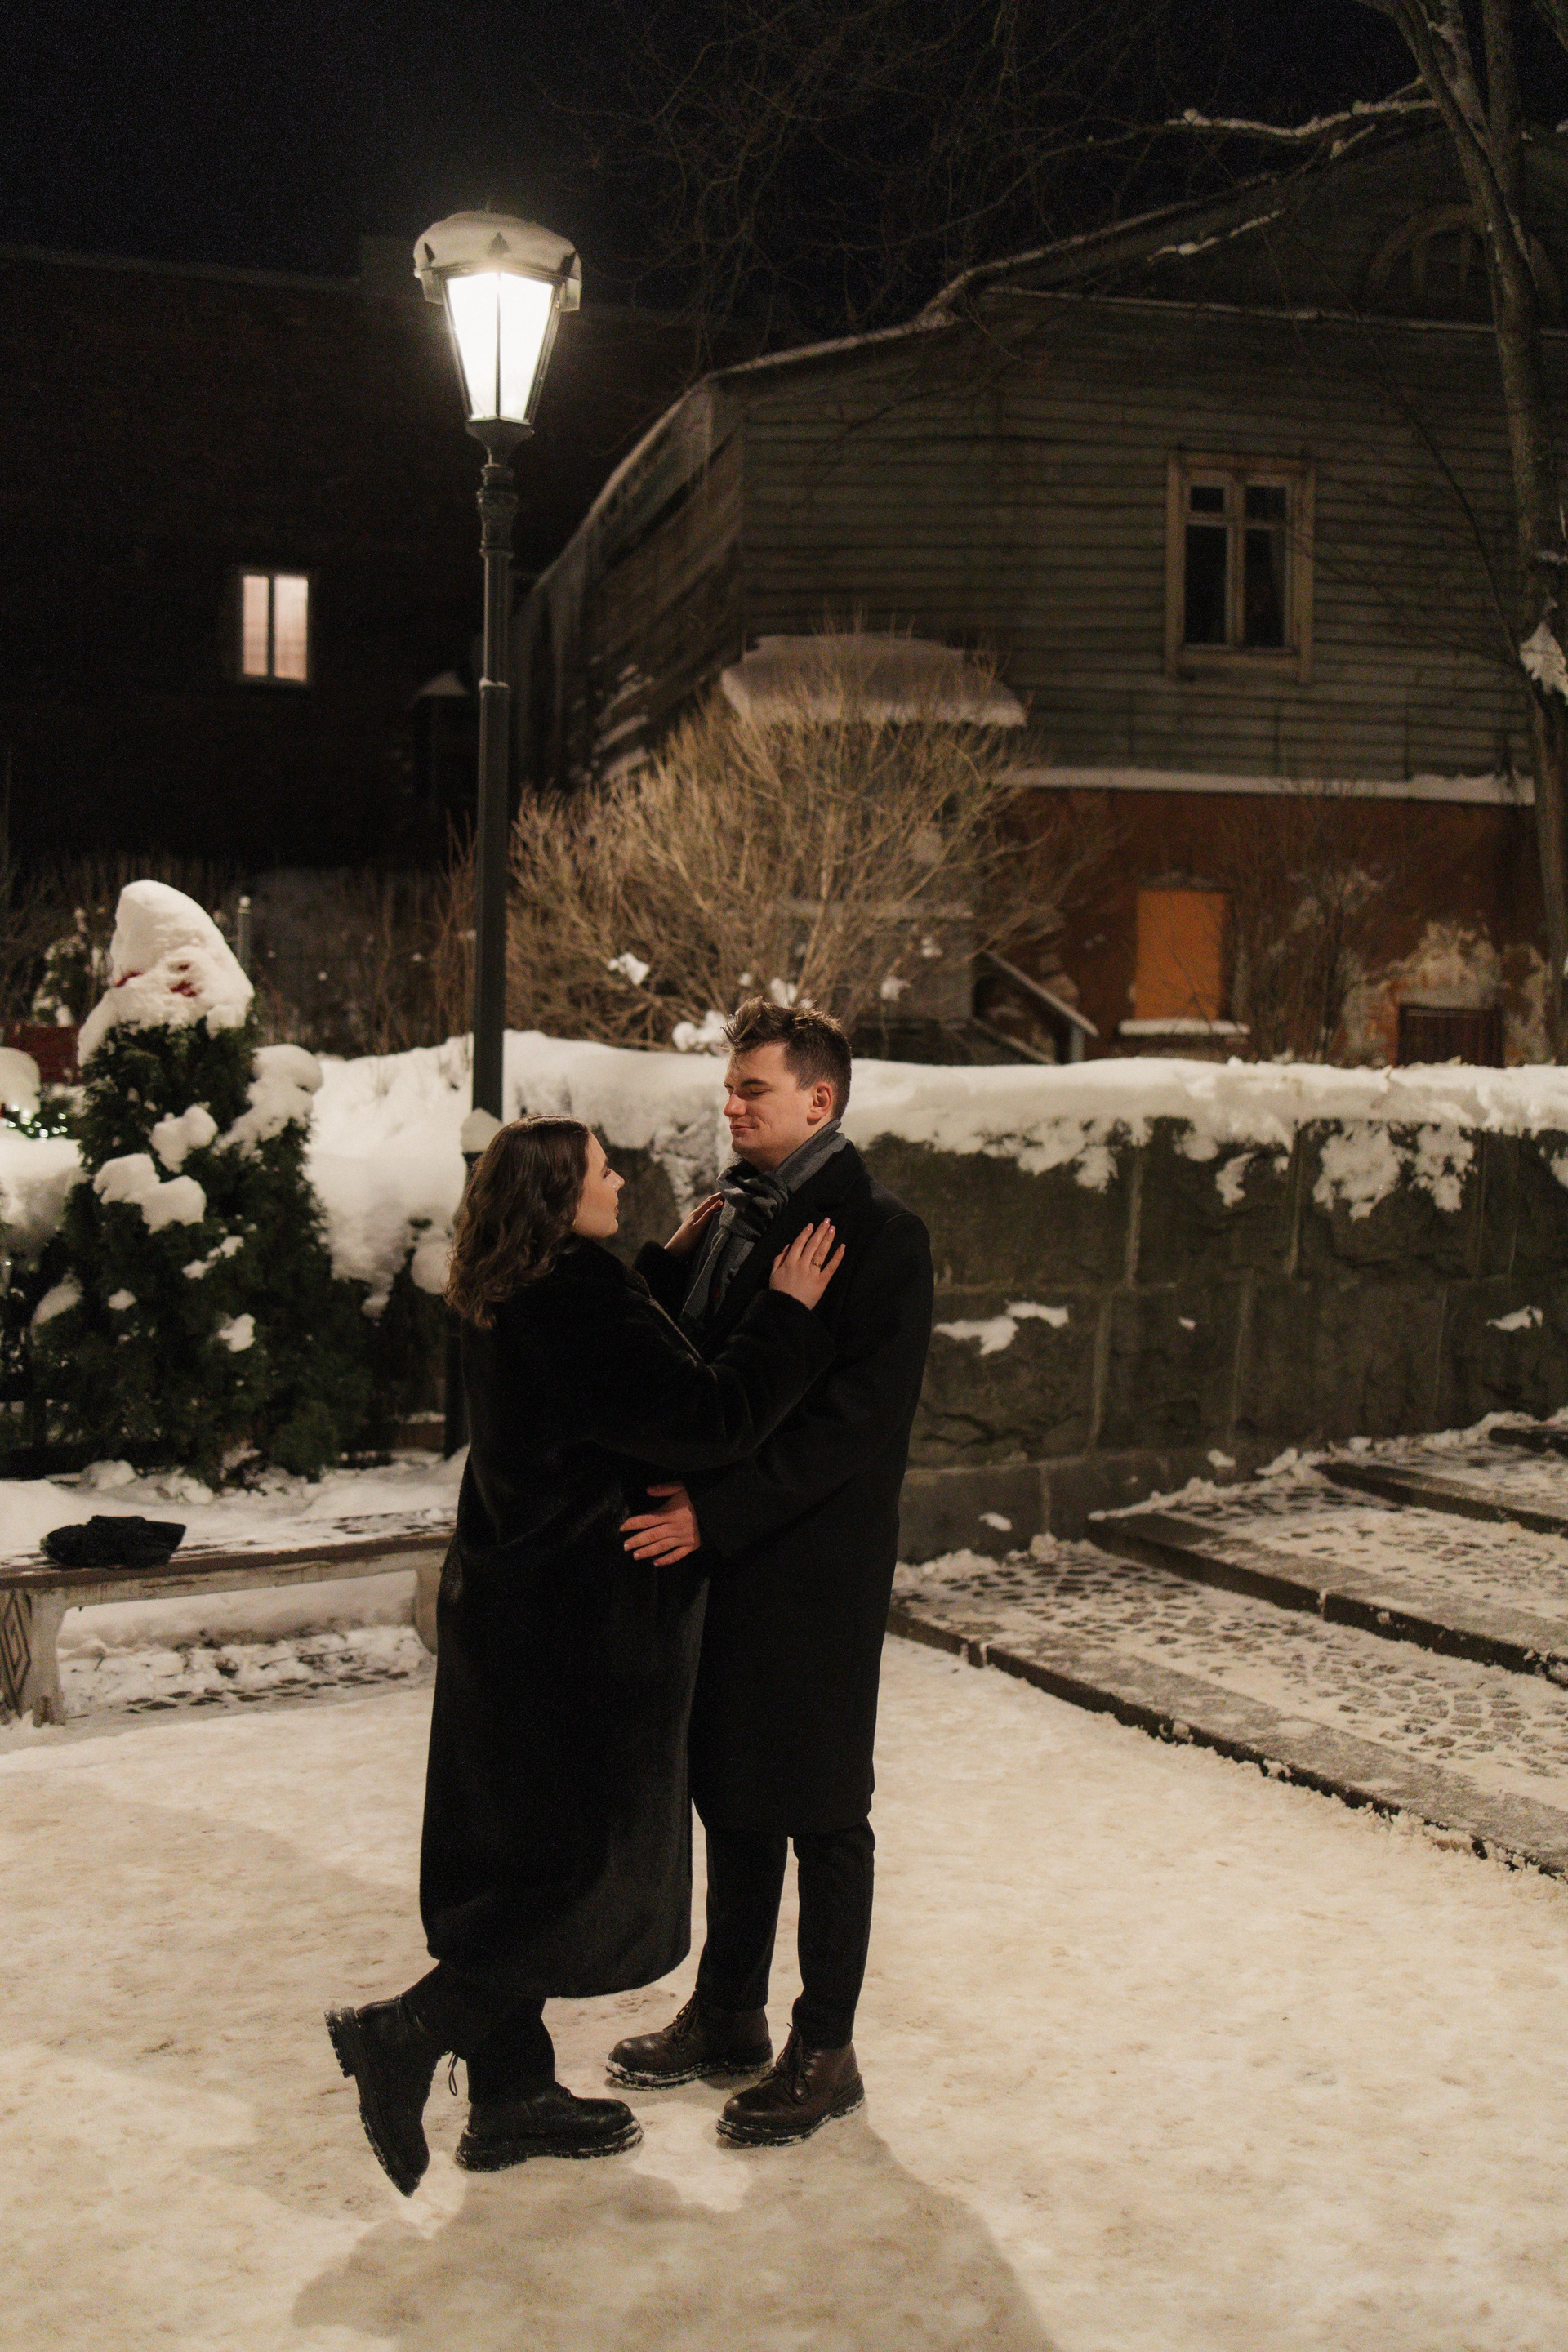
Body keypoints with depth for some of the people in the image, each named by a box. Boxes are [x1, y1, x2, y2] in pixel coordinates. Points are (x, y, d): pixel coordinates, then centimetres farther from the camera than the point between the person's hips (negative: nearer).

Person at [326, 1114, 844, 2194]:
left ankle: (513, 2099, 27)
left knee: (520, 1854, 16)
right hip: (581, 1628, -10)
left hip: (503, 1614, 10)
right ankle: (404, 2034, 2)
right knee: (605, 1871, 3)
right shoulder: (579, 1303, -21)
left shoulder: (510, 1302, 8)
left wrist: (672, 1263, 22)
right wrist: (788, 1311, -14)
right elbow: (709, 1422, -23)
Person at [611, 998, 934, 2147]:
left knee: (822, 1813, 6)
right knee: (733, 1795, 18)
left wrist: (721, 1511, -24)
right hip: (721, 1553, 7)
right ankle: (727, 2015, 34)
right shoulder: (731, 1215, 10)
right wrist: (663, 1263, -5)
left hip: (819, 1567, -7)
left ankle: (825, 2052, 20)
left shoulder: (879, 1232, -14)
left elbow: (863, 1415, -21)